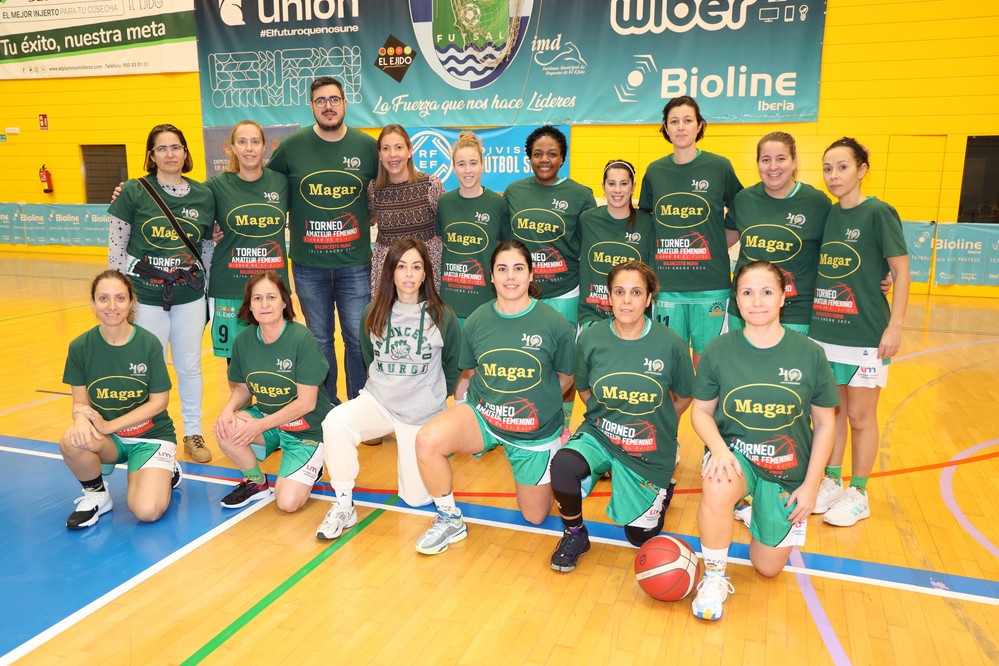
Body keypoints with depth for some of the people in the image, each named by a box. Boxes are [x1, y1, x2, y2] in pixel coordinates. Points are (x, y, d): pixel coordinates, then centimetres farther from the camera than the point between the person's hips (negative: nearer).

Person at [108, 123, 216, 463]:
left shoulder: (203, 195, 2)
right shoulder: (134, 191, -5)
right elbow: (116, 247, -2)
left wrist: (209, 289, 9)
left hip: (189, 297, 2)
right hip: (146, 296, -2)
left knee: (190, 367, 10)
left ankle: (193, 433, 25)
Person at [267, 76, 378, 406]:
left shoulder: (366, 146, 2)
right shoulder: (292, 146, 0)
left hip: (355, 262, 0)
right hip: (308, 264, 0)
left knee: (358, 338, 4)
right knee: (320, 339, 10)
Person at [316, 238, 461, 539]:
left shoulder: (443, 316, -9)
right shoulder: (374, 313, -1)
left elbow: (452, 367, 5)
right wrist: (386, 385, 11)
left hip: (424, 413, -1)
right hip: (377, 401, 2)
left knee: (416, 498, 2)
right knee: (335, 422, -32)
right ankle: (343, 506, -14)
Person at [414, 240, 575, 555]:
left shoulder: (554, 323, -12)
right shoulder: (477, 320, -6)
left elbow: (565, 376, 1)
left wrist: (534, 402, 1)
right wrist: (461, 408, 1)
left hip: (536, 430, -1)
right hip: (482, 415, 1)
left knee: (535, 516, 10)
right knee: (427, 440, -29)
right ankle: (450, 521, -4)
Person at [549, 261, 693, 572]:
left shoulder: (671, 344, -15)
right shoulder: (590, 339, -11)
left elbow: (683, 398, 2)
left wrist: (655, 426, 5)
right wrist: (607, 418, 0)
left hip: (649, 449, 0)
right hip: (598, 435, 1)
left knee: (639, 535, 9)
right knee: (563, 465, -32)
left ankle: (663, 484, 41)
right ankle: (574, 535, -4)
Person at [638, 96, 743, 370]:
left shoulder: (719, 167, 0)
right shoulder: (654, 171, 7)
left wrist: (718, 245, 0)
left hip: (710, 285, -2)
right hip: (666, 283, 2)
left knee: (704, 358, 7)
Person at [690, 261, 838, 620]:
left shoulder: (809, 354, -10)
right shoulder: (719, 350, -10)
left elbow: (825, 423, -1)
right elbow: (701, 411, -1)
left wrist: (810, 486, -3)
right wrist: (718, 448, -22)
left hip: (788, 469, 1)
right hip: (734, 453, -1)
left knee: (768, 566, 7)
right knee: (717, 489, -38)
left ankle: (756, 511, 40)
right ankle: (714, 579, -11)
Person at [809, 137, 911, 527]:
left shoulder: (878, 213, -9)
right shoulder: (826, 214, 7)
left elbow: (901, 272, -9)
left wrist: (895, 326, -14)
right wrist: (813, 317, 10)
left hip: (865, 335, -5)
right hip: (824, 331, 5)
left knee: (860, 416, 6)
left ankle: (858, 495, 21)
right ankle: (831, 483, 29)